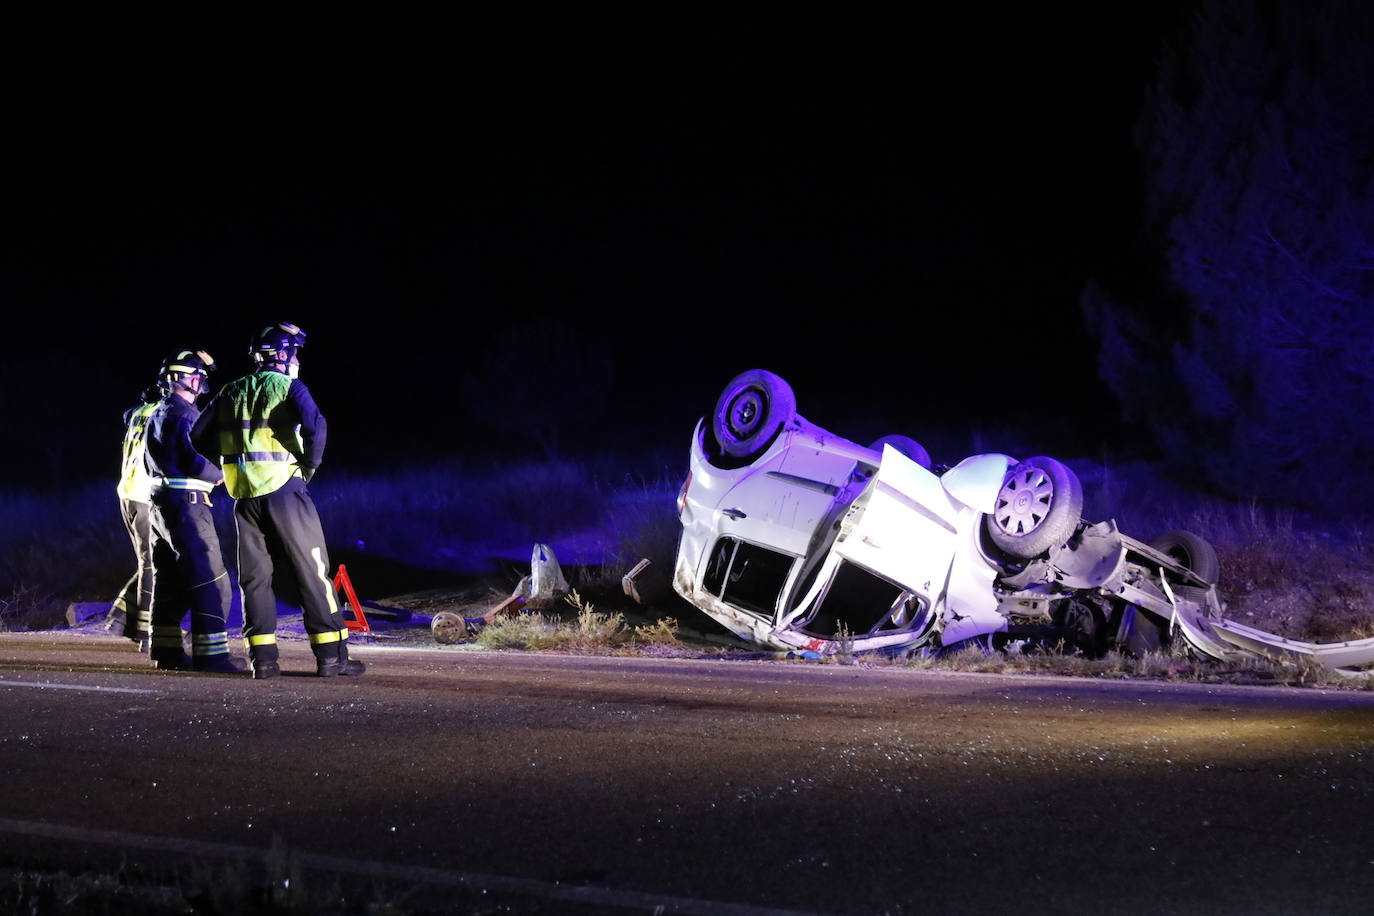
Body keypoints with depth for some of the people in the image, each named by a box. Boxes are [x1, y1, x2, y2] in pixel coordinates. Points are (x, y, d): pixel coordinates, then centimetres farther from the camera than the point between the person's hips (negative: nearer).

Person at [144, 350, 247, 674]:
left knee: (169, 580, 13)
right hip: (187, 502, -10)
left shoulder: (157, 414, 16)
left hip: (160, 500, 10)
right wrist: (219, 476, -6)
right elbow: (194, 459, -22)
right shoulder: (184, 414, -15)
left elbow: (150, 461, 24)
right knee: (211, 579, -9)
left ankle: (166, 649, 15)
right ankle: (211, 653, -13)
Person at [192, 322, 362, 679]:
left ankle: (263, 657, 3)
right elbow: (315, 425, -22)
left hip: (244, 496, 5)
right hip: (284, 490, -5)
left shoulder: (231, 393, 13)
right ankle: (331, 655, 0)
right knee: (313, 572, 1)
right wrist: (310, 465, -7)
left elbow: (199, 436, 13)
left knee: (255, 576, 10)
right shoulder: (289, 388, -5)